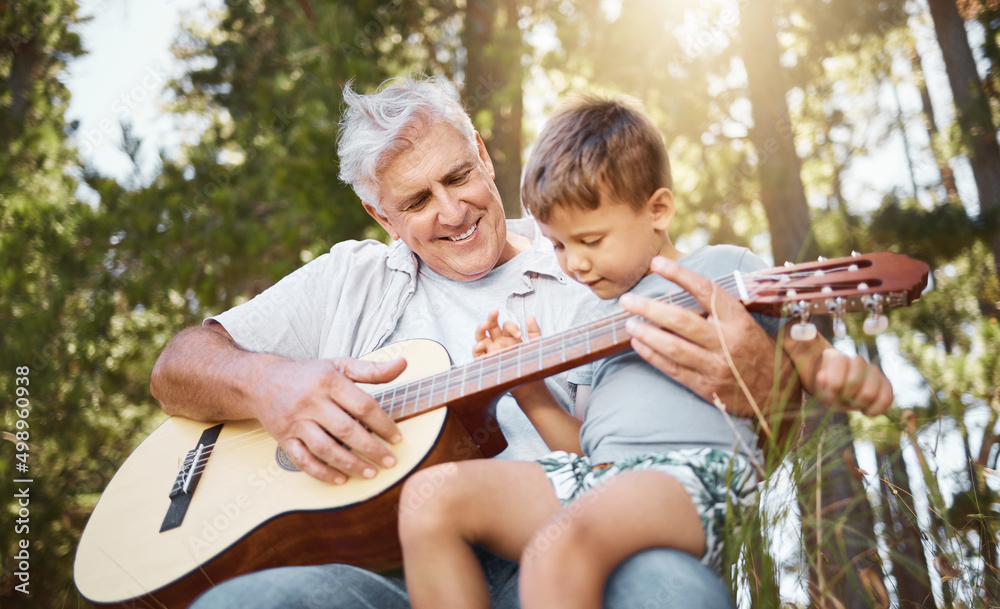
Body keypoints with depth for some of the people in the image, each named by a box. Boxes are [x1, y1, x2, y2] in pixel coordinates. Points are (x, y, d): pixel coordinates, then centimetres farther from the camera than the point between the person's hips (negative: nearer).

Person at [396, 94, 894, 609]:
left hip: (696, 468, -6)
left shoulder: (722, 268, 14)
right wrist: (527, 389, 14)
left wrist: (843, 370, -14)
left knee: (559, 546, -38)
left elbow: (806, 354, 9)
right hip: (597, 479, 7)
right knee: (431, 495, -16)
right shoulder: (600, 319, 30)